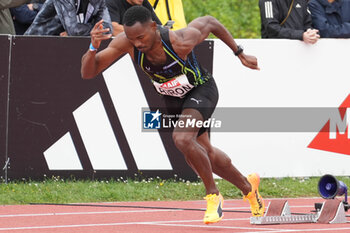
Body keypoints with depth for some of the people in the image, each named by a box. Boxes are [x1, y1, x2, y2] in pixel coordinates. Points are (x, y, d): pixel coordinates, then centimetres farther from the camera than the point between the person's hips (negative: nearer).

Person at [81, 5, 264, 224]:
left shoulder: (180, 41, -37)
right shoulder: (126, 42, -28)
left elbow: (210, 22, -15)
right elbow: (88, 73, -25)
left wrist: (240, 54, -6)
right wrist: (93, 47, -46)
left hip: (201, 89, -6)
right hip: (172, 99, 6)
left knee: (182, 138, -31)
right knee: (205, 153, 18)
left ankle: (213, 195, -12)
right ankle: (247, 186, 43)